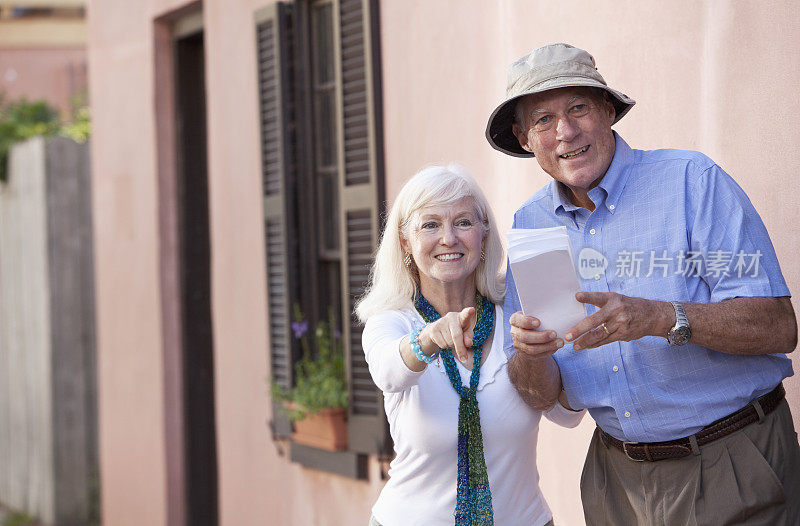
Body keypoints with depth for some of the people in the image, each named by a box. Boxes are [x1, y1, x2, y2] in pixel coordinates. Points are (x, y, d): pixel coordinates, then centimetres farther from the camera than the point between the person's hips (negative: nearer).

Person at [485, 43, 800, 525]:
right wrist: (529, 354, -22)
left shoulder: (692, 181, -12)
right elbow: (545, 395, 1)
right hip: (619, 479, 4)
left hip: (732, 472, -4)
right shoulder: (529, 226, 3)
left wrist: (660, 318, -33)